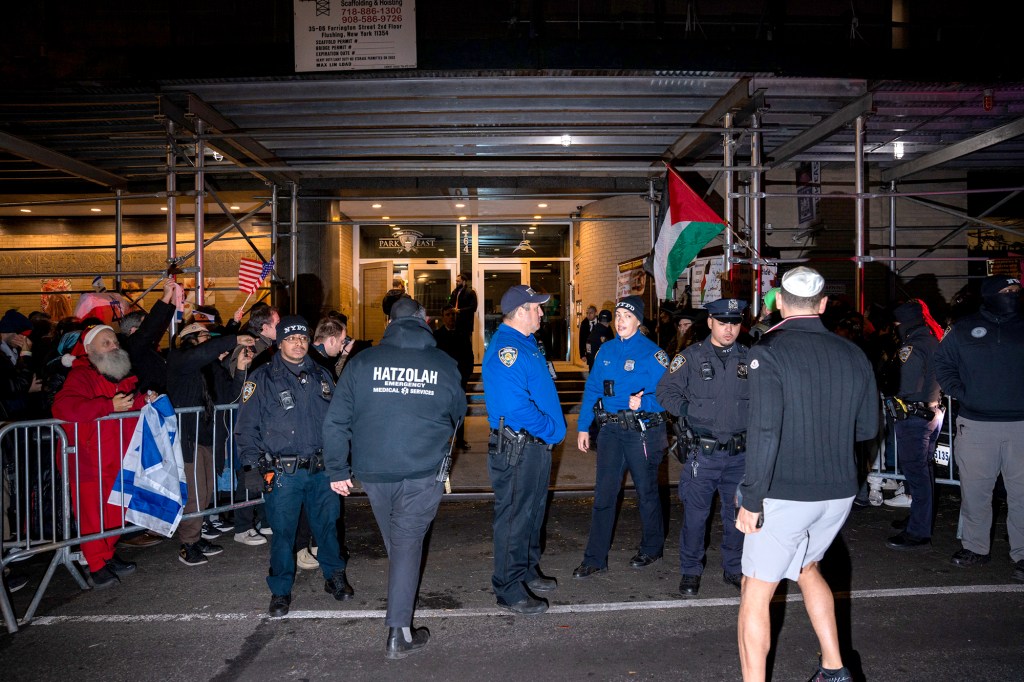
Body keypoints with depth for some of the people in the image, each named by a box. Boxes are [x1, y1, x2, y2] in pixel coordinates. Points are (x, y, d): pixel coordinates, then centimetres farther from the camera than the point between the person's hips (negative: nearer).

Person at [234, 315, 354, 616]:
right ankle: (281, 591, 21)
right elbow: (246, 427, -2)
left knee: (327, 525, 11)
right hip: (282, 473, -3)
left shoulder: (321, 376, 10)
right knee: (283, 532, 5)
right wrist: (251, 467, -9)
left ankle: (335, 576, 30)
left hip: (322, 469, 3)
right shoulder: (262, 379, -2)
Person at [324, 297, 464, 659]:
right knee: (408, 544, 4)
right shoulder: (444, 365, -1)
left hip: (373, 471, 2)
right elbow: (458, 416, 15)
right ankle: (399, 633, 2)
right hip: (423, 473, -2)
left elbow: (336, 420, -3)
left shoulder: (362, 362, -2)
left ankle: (400, 618, 40)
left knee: (394, 541, 19)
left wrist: (337, 469, 5)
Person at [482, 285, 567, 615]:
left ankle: (528, 571, 36)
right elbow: (515, 406, -28)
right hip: (516, 447, -10)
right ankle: (509, 588, 11)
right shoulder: (506, 348, -20)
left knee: (533, 510, 21)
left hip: (537, 444, 10)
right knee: (514, 516, 0)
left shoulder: (525, 343, 13)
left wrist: (553, 427, 10)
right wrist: (551, 429, -17)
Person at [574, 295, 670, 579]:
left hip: (642, 430, -4)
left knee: (646, 491, 12)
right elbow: (592, 389, 10)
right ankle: (595, 558, 11)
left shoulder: (652, 353, -9)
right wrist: (583, 426, 6)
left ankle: (652, 547, 33)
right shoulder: (606, 351, 7)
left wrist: (642, 402, -32)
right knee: (603, 494, 4)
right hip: (611, 430, 4)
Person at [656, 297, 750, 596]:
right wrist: (688, 411, -13)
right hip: (702, 452, -2)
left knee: (738, 515, 12)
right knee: (695, 514, 4)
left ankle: (734, 569, 30)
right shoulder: (691, 357, -1)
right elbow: (666, 390, 1)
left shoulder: (749, 359, 7)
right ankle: (690, 571, 22)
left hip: (739, 454, 3)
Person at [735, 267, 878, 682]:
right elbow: (867, 429, 10)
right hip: (839, 492, 6)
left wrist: (750, 500, -14)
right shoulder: (853, 355, 1)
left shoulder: (769, 352, -15)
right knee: (806, 567, 29)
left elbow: (763, 433, -21)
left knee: (756, 595, 7)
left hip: (785, 495, -6)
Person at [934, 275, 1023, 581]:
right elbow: (942, 363, 12)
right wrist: (959, 392, -1)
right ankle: (976, 547, 20)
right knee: (975, 489, 7)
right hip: (975, 424, 1)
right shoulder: (964, 329, 6)